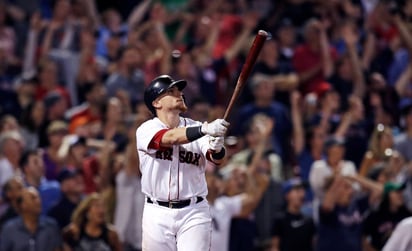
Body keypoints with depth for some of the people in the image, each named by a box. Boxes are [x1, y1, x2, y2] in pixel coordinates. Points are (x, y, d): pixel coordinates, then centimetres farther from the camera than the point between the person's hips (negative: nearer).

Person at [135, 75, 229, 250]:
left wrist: (216, 149, -38)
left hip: (193, 213, 1)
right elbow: (171, 138, -25)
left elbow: (216, 158, -13)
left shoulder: (196, 127, 3)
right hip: (158, 214, -1)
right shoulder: (146, 130, -4)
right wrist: (205, 129, -41)